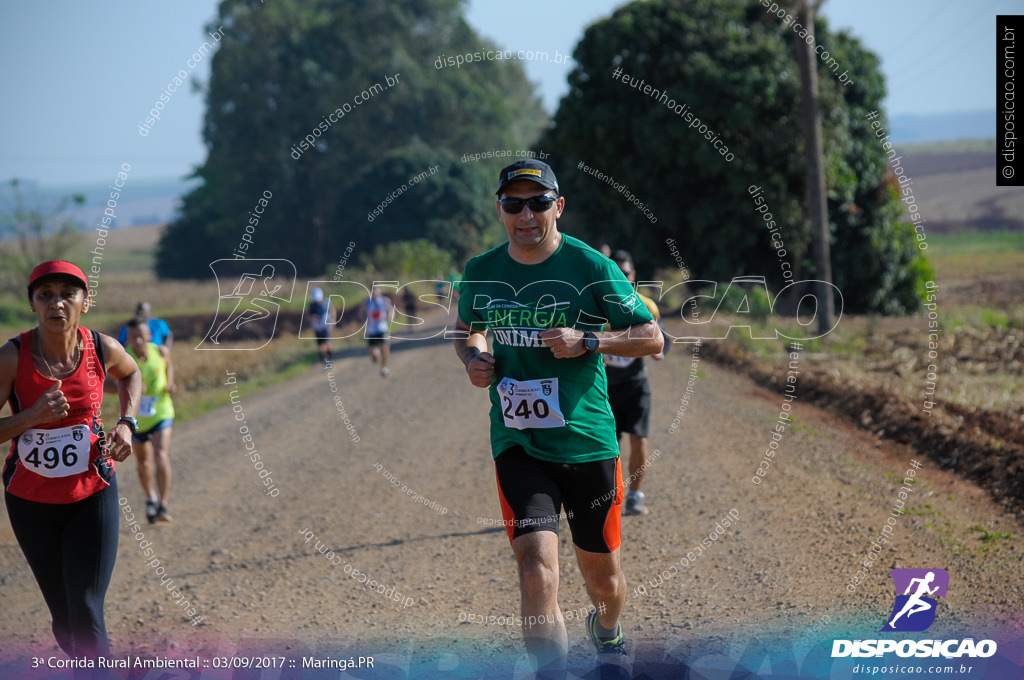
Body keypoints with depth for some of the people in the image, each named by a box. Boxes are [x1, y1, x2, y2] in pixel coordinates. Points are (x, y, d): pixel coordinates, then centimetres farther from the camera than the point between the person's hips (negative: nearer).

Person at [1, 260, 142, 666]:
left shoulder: (103, 349, -10)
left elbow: (131, 374, 16)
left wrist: (127, 423, 0)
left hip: (92, 494, 0)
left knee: (86, 618, -11)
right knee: (63, 618, 12)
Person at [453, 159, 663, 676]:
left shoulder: (592, 267, -7)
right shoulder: (480, 272, 3)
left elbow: (652, 338, -2)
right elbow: (467, 329, 23)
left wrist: (587, 341, -17)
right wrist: (473, 359, 0)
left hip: (589, 443, -1)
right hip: (517, 445, 1)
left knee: (601, 575, 14)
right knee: (537, 568, -20)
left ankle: (606, 631, 48)